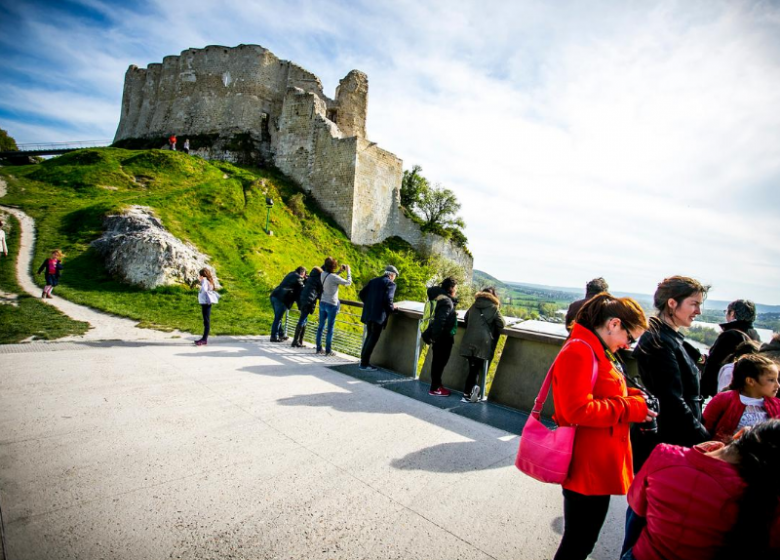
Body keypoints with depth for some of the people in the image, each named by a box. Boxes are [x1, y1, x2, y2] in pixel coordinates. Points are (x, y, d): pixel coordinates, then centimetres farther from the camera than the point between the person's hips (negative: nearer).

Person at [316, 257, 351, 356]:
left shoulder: (323, 274, -1)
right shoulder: (334, 277, -21)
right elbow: (348, 282, -11)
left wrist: (340, 271, 12)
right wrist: (348, 271, 1)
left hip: (322, 303, 7)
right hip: (332, 305, -7)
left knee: (321, 326, 14)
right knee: (330, 328, 3)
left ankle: (319, 348, 22)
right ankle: (328, 350, 9)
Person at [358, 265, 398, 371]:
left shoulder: (373, 281, 15)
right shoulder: (390, 284, -4)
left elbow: (361, 294, 12)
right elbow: (388, 299, -18)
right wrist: (392, 308, 0)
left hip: (369, 313, 7)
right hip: (379, 315, -7)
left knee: (369, 336, 18)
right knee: (373, 338, -1)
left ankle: (364, 360, 22)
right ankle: (364, 364, 1)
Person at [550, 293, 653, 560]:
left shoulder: (598, 351, 12)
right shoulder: (580, 351, -22)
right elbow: (577, 410, -27)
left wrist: (633, 396, 3)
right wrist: (632, 408, -19)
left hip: (598, 466, 10)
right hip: (586, 469, -10)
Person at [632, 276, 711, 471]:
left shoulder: (673, 339, 12)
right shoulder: (659, 342, -18)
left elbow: (688, 395, 17)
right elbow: (673, 402, -21)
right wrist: (705, 439, -14)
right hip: (663, 444, -9)